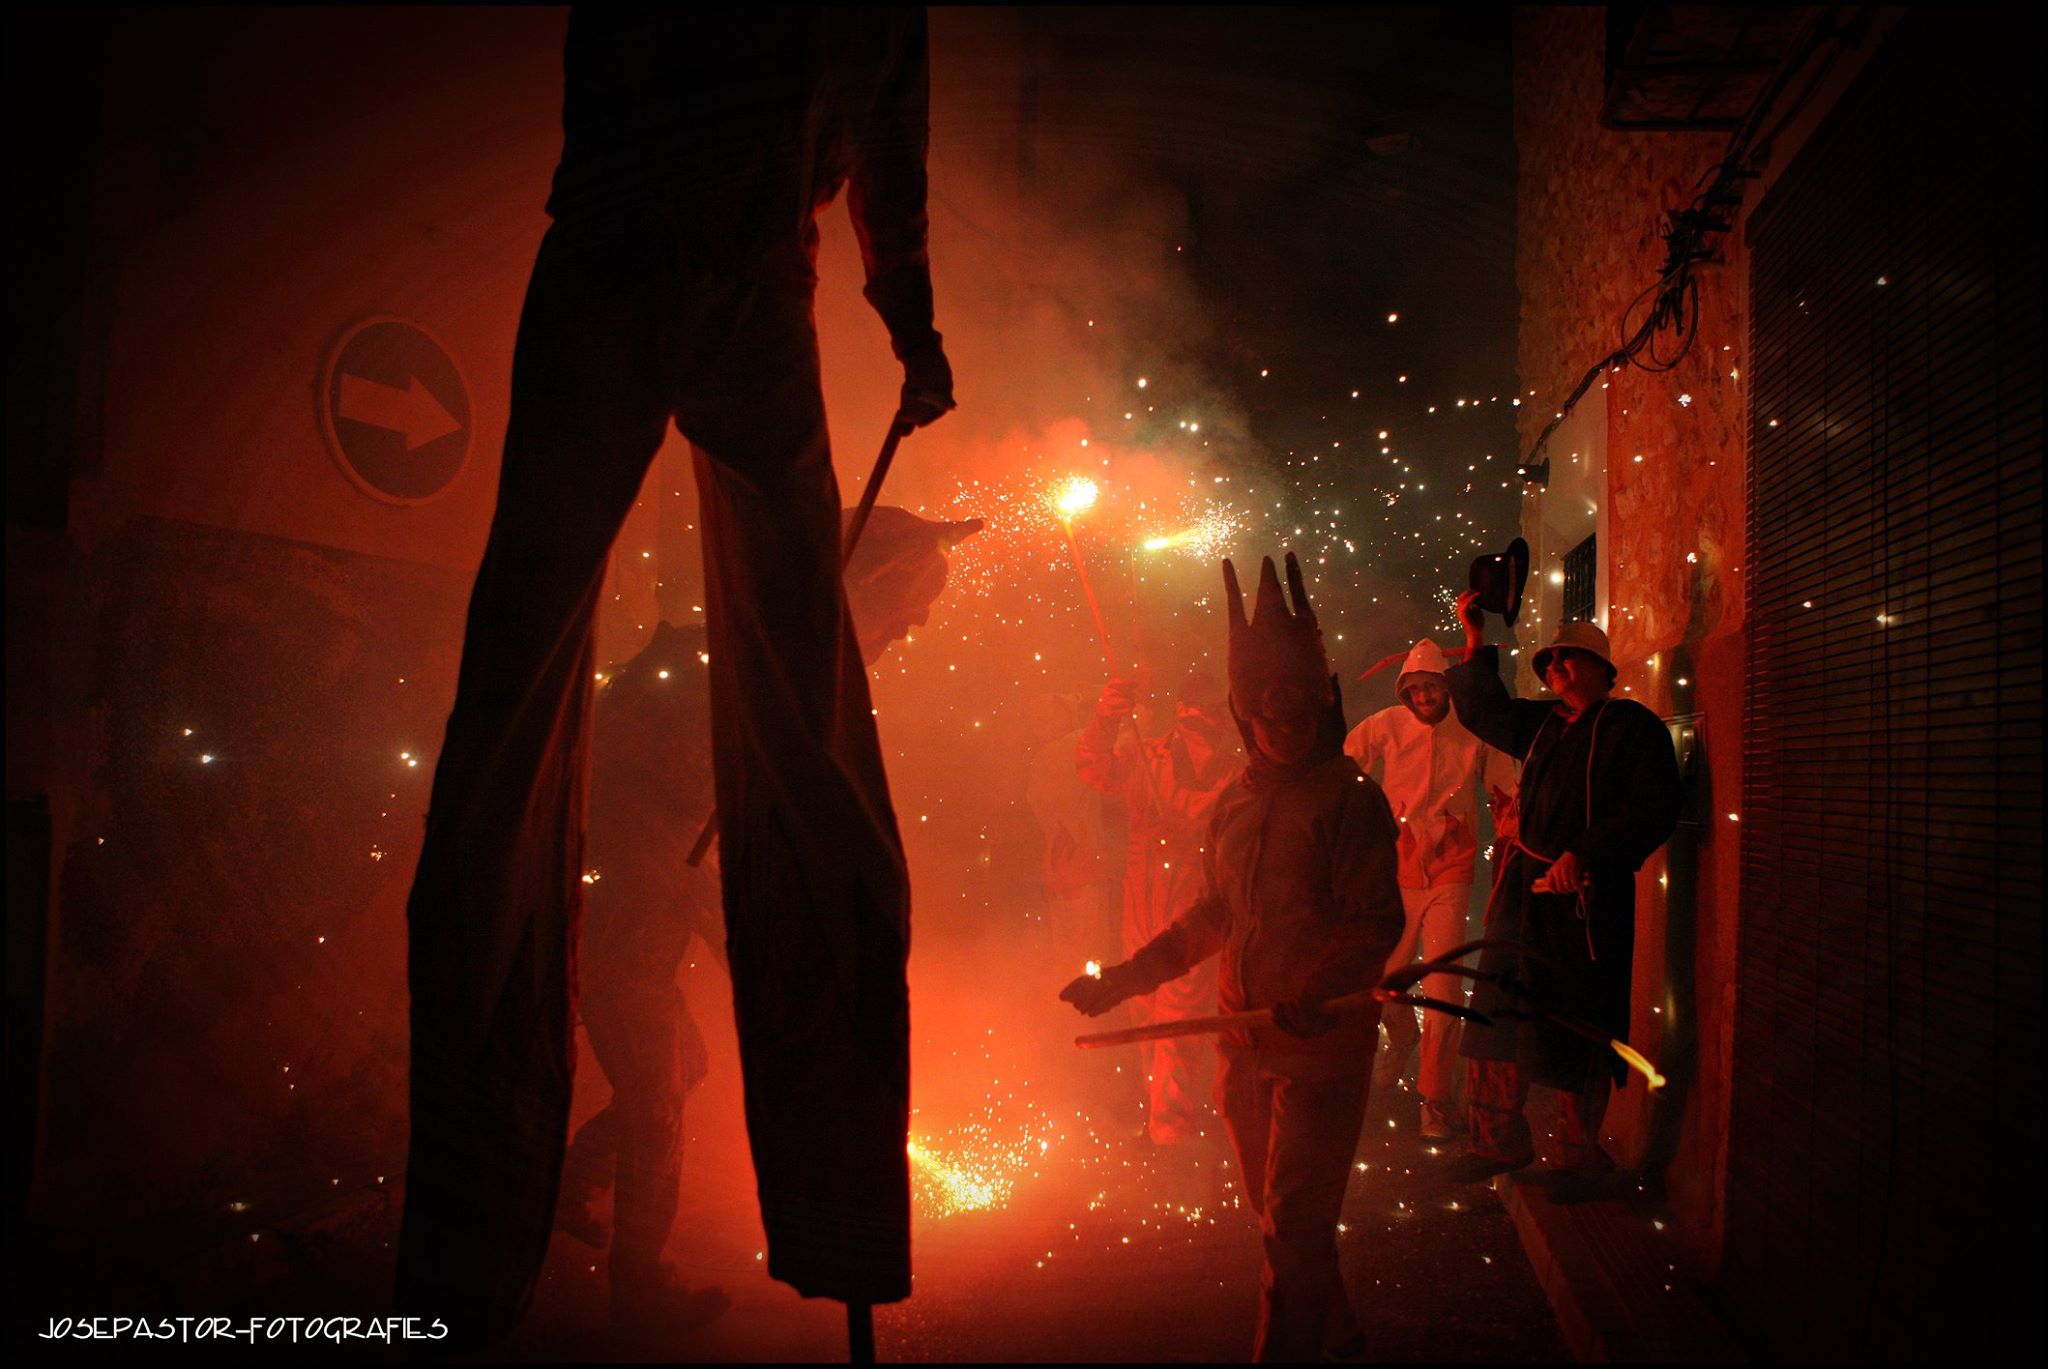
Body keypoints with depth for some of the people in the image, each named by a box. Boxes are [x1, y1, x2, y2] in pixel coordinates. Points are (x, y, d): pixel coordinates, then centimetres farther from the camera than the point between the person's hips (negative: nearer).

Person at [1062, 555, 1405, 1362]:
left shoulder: (1351, 800, -10)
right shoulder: (1235, 805, 9)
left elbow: (1375, 923, -15)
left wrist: (1312, 1001, -29)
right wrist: (1123, 980, 11)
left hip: (1322, 1044, -6)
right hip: (1244, 1044, 7)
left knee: (1294, 1222, -4)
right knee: (1280, 1213, 19)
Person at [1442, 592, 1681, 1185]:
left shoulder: (1635, 728, -3)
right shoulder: (1542, 722, 16)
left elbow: (1653, 811, -12)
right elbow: (1485, 710, 29)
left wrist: (1585, 854, -21)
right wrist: (1475, 639, 20)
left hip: (1589, 896, -6)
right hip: (1524, 885, 6)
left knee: (1581, 1026, 3)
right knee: (1498, 1009, 5)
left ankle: (1581, 1152, 20)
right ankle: (1498, 1140, 17)